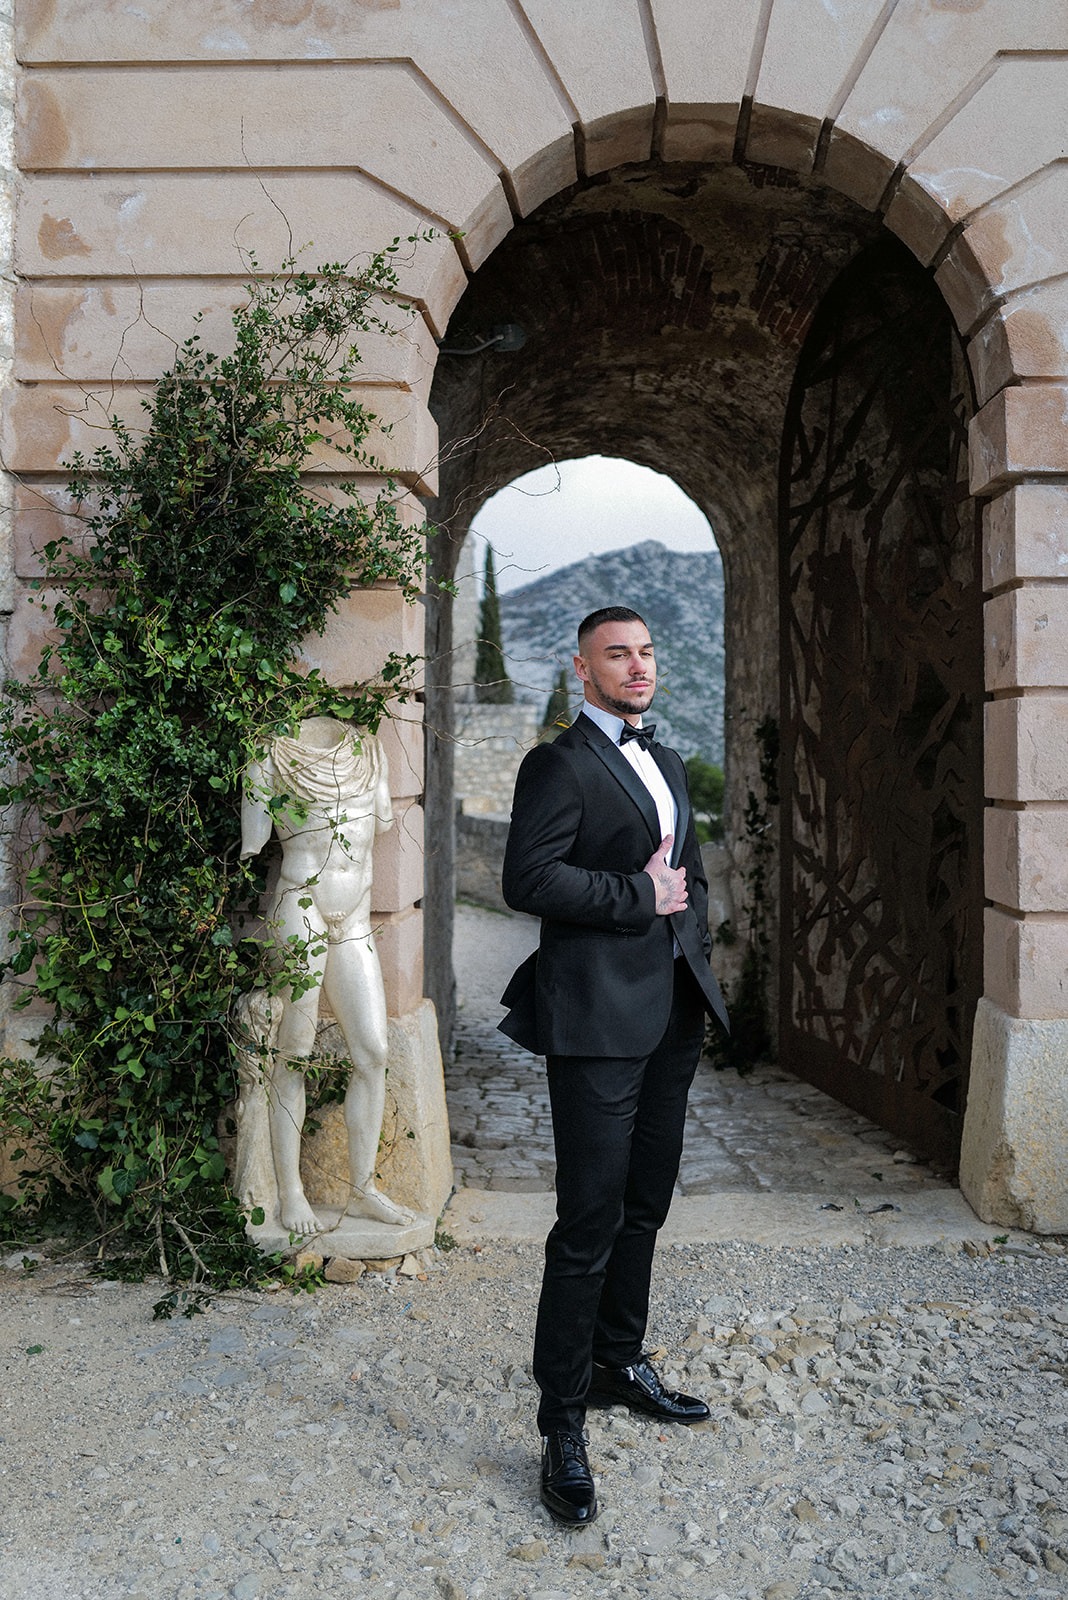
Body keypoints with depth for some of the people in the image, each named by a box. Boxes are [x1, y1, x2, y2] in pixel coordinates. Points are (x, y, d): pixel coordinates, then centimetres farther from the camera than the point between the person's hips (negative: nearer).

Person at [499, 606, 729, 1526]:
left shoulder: (667, 766, 19)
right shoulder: (559, 766, -7)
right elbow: (528, 879, -18)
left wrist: (688, 923, 11)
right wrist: (640, 896, -15)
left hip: (671, 1017, 8)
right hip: (599, 1020, -8)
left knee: (645, 1206, 18)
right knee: (590, 1224, -3)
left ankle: (620, 1363, 36)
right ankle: (562, 1426, 11)